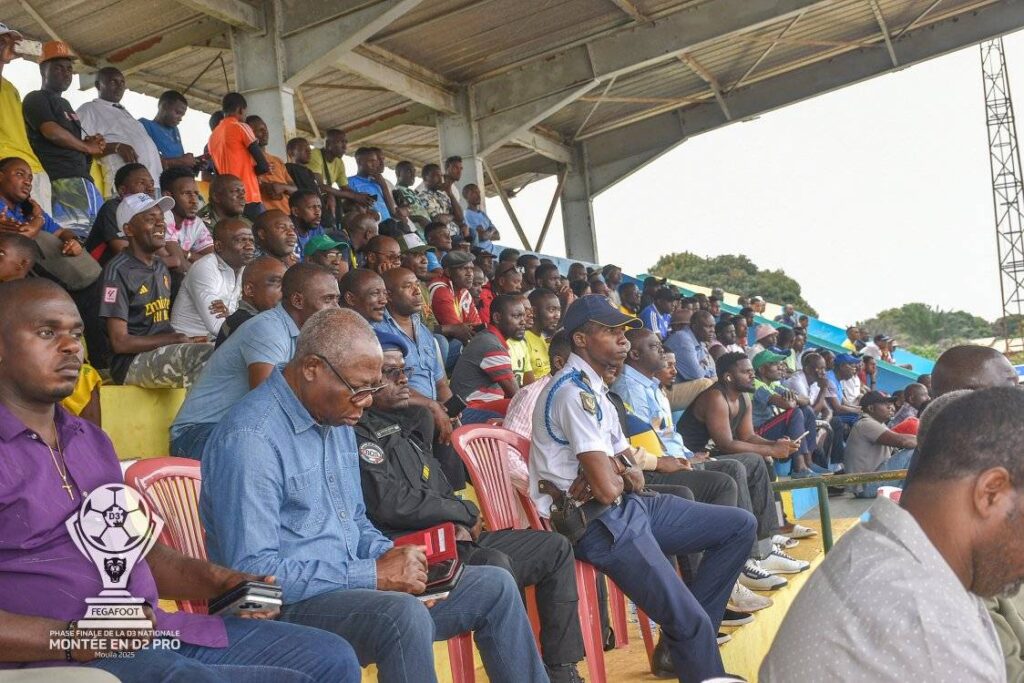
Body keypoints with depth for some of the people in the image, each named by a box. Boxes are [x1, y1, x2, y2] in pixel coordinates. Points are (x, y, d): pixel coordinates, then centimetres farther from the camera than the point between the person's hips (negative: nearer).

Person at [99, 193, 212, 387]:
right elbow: (120, 342, -12)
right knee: (207, 355, -30)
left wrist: (185, 339, -5)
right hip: (132, 362, -7)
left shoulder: (161, 268, 17)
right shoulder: (118, 271, -7)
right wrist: (179, 338, -13)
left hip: (166, 352, 7)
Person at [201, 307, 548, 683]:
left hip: (350, 586, 9)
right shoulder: (250, 437, -19)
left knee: (495, 585, 4)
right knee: (403, 615, -36)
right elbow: (251, 571, -25)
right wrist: (373, 574, -23)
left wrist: (391, 556, -1)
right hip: (290, 607, -9)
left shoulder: (338, 421, 10)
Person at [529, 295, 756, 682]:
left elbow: (633, 478, 13)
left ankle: (686, 639, 8)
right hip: (598, 522, -10)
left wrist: (617, 474, -11)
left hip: (628, 506, 10)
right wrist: (621, 476, 0)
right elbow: (607, 489, -23)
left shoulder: (594, 389, 16)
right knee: (691, 621, -20)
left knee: (740, 525, 10)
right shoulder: (574, 391, -16)